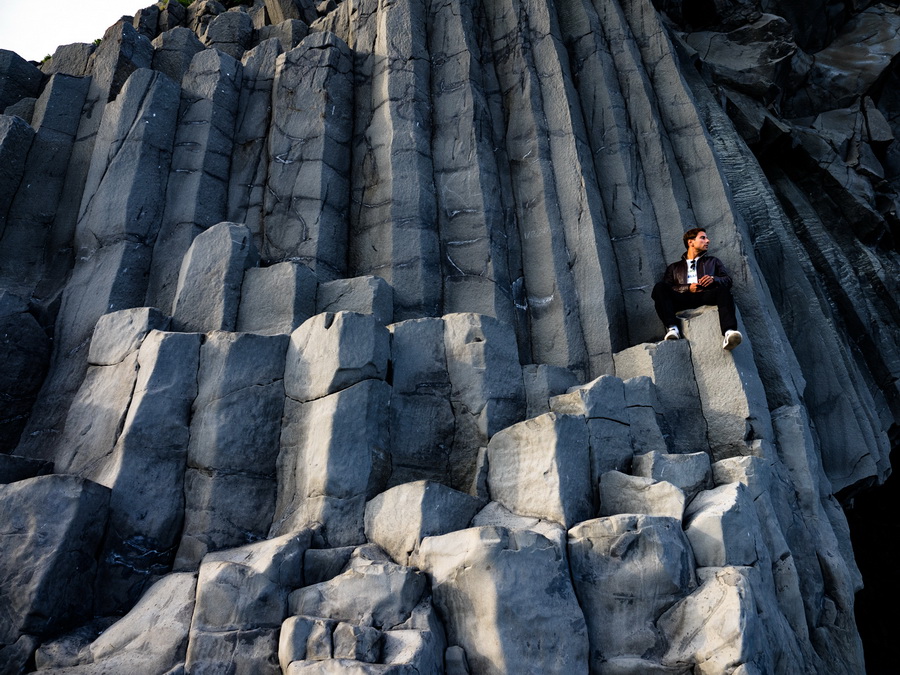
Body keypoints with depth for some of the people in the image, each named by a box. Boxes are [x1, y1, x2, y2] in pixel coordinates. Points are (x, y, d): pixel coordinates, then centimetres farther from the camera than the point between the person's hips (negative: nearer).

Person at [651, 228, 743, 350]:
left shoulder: (713, 261, 35)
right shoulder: (674, 267, 29)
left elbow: (728, 280, 19)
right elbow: (667, 289, 11)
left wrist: (714, 279, -4)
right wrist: (688, 288, -6)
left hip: (706, 296, 0)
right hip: (683, 299, 0)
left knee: (723, 290, -34)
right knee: (659, 288, -28)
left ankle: (729, 332, -56)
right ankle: (672, 328, -40)